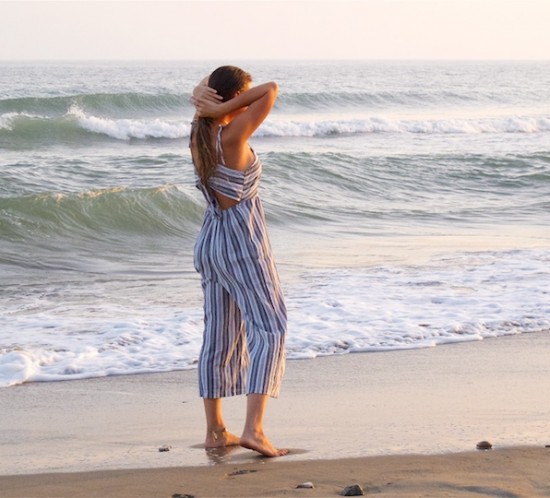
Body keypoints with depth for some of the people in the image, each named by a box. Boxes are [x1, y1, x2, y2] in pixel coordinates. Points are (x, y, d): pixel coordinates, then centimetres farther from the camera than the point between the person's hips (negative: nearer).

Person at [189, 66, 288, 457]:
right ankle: (254, 429, -17)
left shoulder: (199, 134, 3)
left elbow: (206, 87, 16)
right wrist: (221, 111, -16)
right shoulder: (233, 136, -18)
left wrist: (202, 98, -6)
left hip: (210, 241, 8)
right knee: (268, 329, -5)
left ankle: (215, 430, 17)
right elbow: (271, 90, -19)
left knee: (219, 335, 13)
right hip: (242, 239, -8)